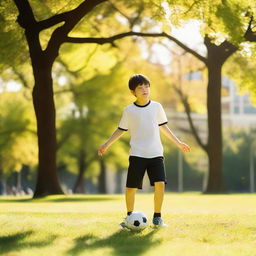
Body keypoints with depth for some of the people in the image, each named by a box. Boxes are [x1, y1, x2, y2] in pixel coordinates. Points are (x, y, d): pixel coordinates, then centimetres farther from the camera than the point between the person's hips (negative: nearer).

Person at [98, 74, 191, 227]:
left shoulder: (157, 107, 5)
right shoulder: (129, 111, 1)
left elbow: (163, 127, 16)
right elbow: (121, 130, 10)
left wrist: (178, 143, 17)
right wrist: (106, 145, 2)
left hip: (156, 153, 1)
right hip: (137, 154, -1)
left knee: (160, 183, -13)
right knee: (131, 187, -3)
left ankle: (157, 217, 2)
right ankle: (130, 216, 17)